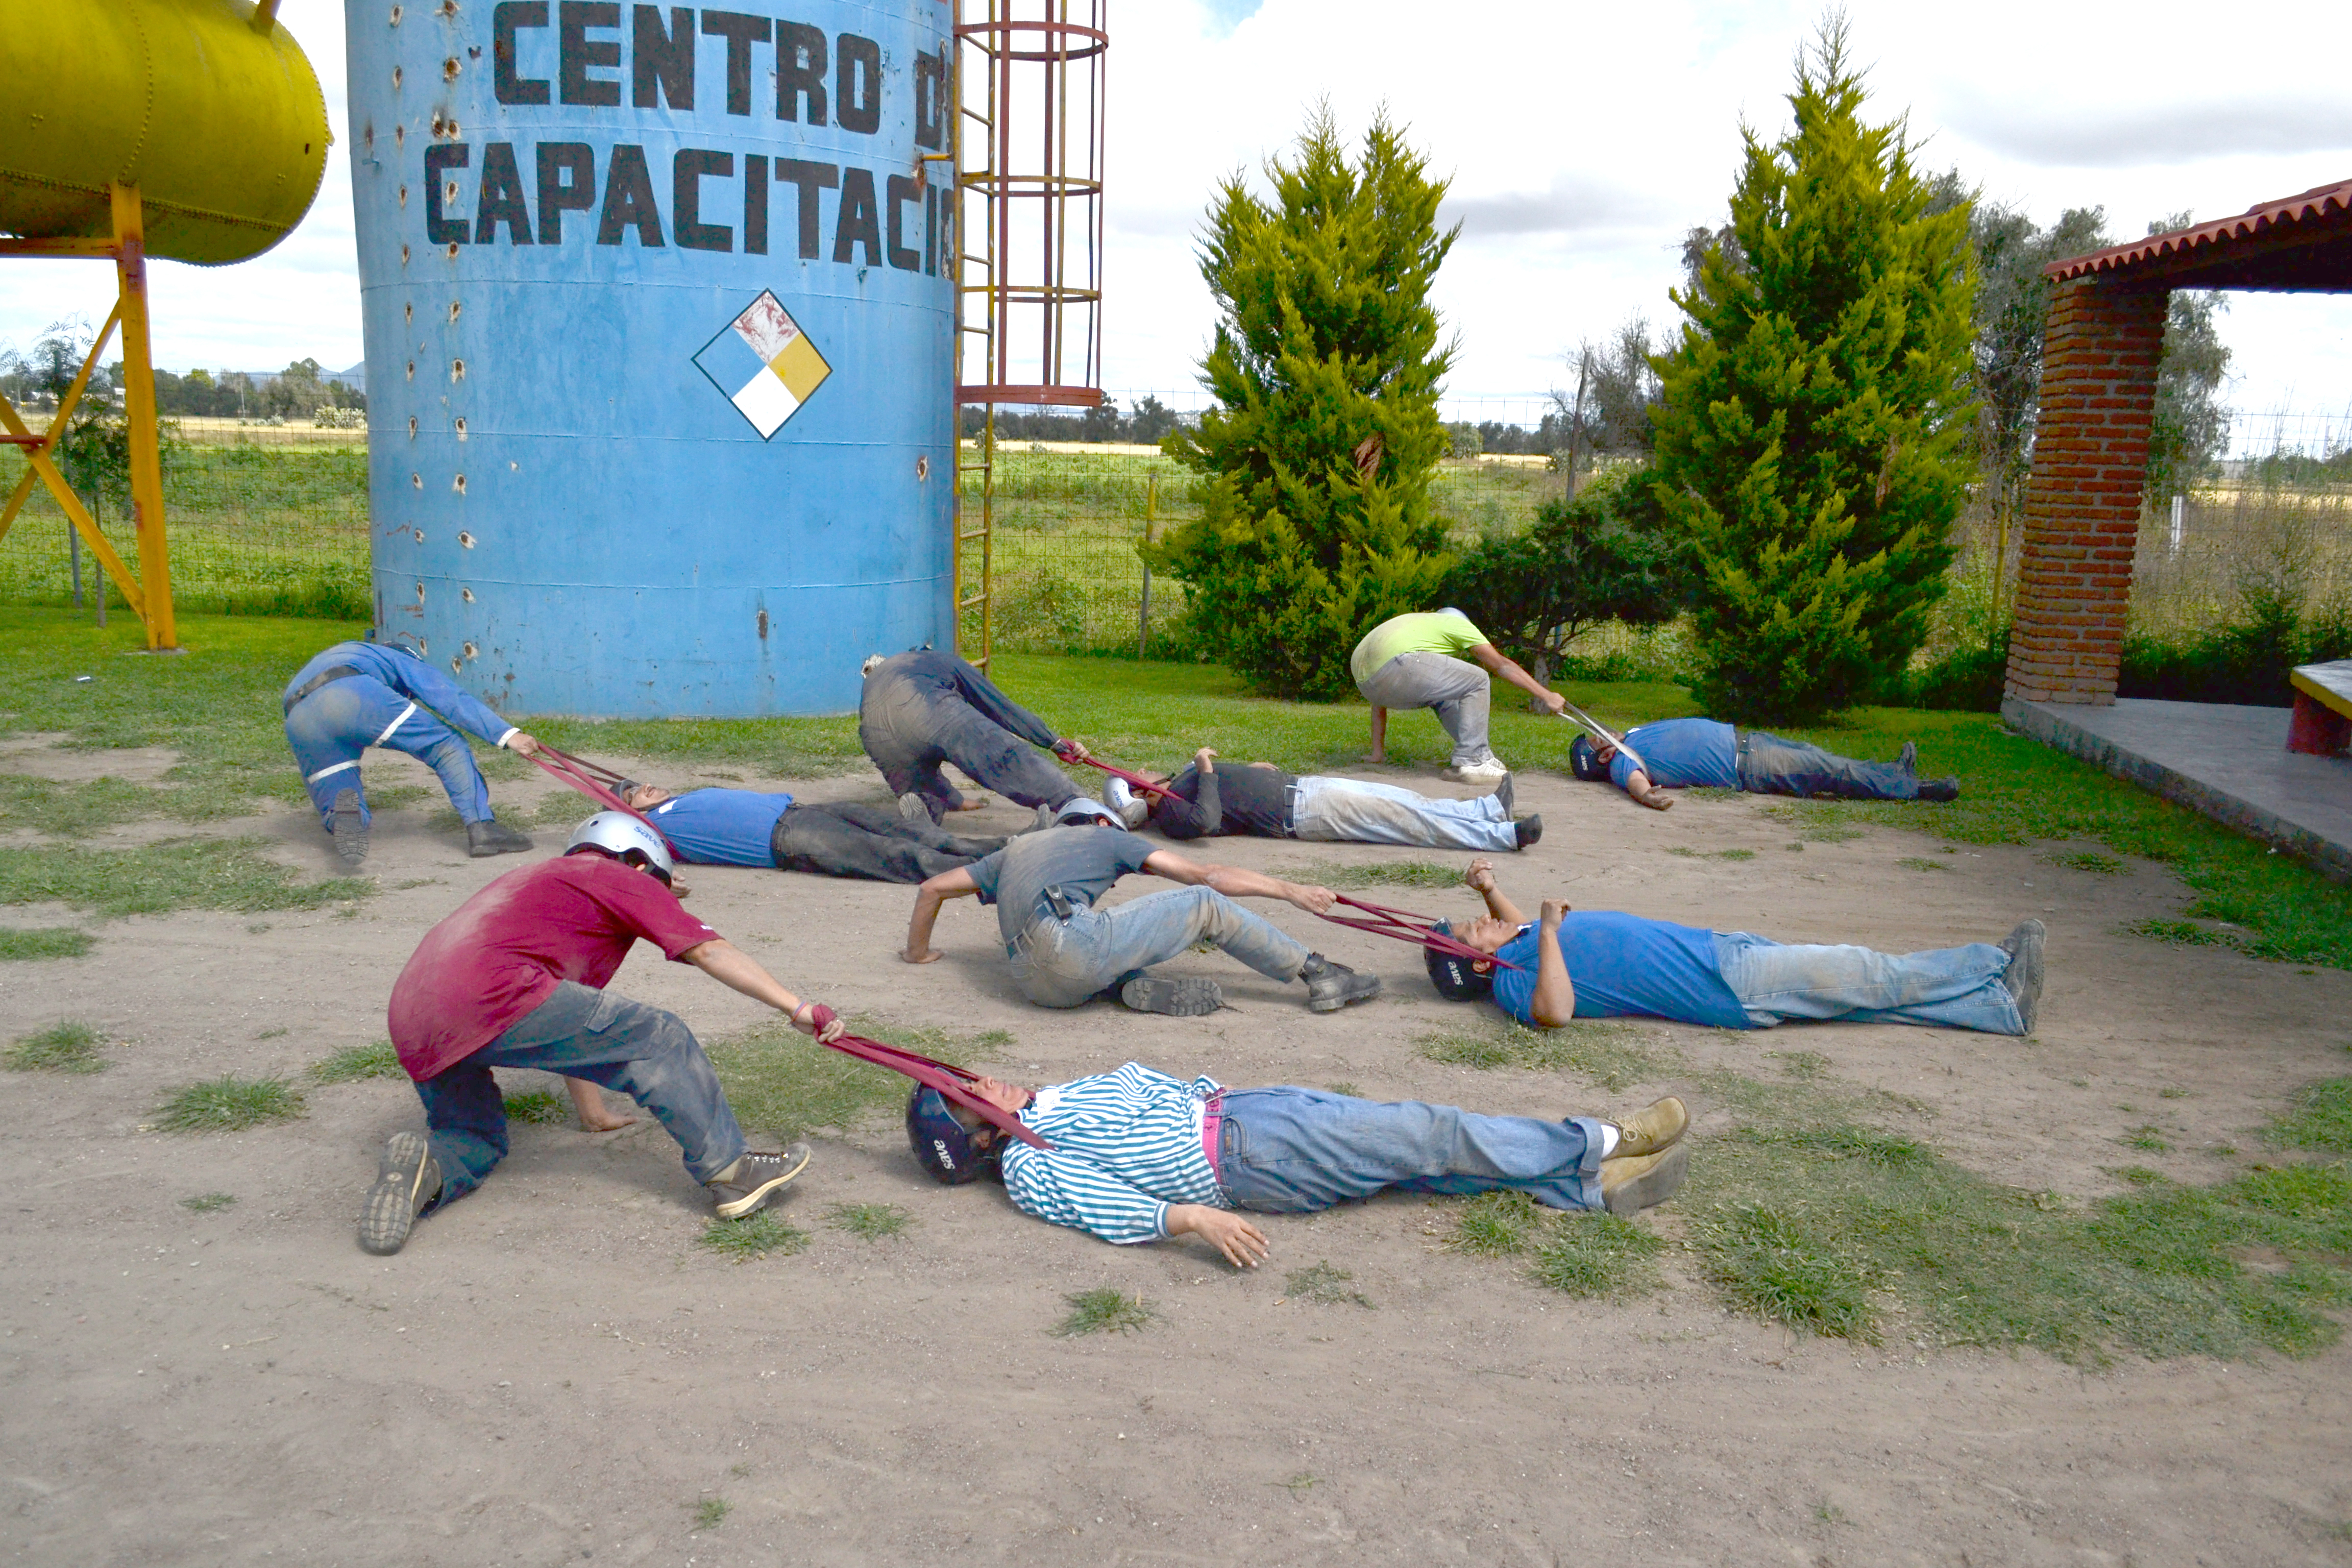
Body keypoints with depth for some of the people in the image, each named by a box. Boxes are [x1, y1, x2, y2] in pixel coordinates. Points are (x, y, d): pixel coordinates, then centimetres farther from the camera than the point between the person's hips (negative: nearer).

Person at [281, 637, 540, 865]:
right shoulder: (396, 657, 31)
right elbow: (452, 698, 14)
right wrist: (507, 734, 3)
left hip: (298, 721, 5)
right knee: (448, 747, 5)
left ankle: (342, 816, -21)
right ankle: (482, 828, -11)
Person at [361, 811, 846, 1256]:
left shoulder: (537, 879, 38)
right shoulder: (619, 878, 15)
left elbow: (567, 1032, 41)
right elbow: (708, 951, 3)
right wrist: (797, 1008, 1)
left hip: (411, 1027, 9)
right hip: (487, 995, -9)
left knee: (478, 1141, 28)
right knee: (658, 1042, -2)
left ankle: (426, 1168, -2)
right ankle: (731, 1171, 0)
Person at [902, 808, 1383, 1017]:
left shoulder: (1014, 851, 35)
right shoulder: (1107, 838, 22)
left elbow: (932, 888, 33)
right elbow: (1209, 875, 17)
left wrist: (918, 951, 48)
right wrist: (1290, 890, 21)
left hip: (1035, 983, 6)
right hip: (1068, 940, -6)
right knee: (1206, 905, 5)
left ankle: (1139, 986, -1)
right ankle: (1317, 974, 6)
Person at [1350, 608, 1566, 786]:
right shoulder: (1458, 624, 23)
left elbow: (1379, 704, 39)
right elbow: (1502, 666, 16)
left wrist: (1378, 752, 40)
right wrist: (1546, 696, 19)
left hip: (1364, 683, 8)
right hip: (1394, 665, -8)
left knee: (1442, 693, 28)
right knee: (1476, 680, 3)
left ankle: (1481, 756, 25)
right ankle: (1469, 763, 0)